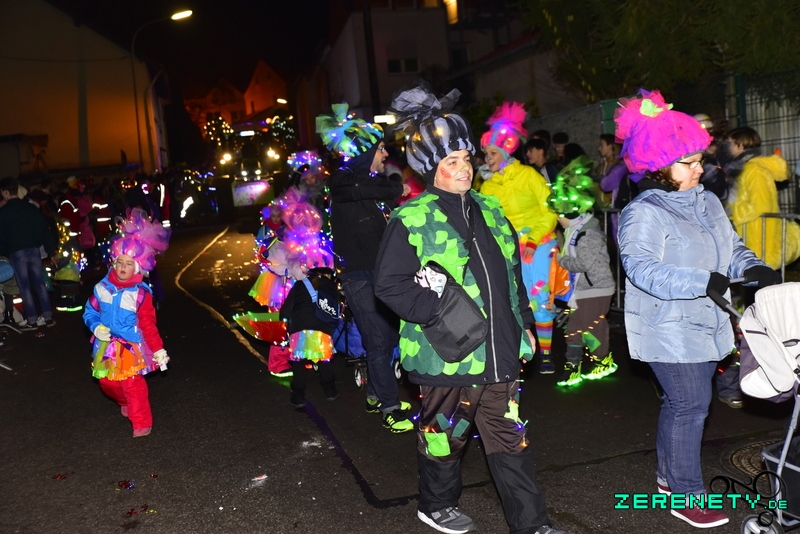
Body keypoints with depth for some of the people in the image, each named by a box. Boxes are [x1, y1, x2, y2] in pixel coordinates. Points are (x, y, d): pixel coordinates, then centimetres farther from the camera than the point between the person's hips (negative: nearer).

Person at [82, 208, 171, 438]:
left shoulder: (141, 294, -13)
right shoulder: (102, 287, -4)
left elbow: (148, 325, -9)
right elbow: (90, 311, 7)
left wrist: (158, 349, -11)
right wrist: (96, 327, -14)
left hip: (131, 348, -4)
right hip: (107, 346, 5)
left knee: (133, 385, -7)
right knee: (107, 383, 14)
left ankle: (142, 423, 8)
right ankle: (125, 403, 45)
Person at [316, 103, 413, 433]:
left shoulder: (377, 181, 11)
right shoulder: (342, 180, -9)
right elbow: (355, 190, -33)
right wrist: (398, 190, -21)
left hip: (381, 271, 7)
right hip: (359, 274, -7)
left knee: (388, 336, 13)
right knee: (378, 340, -5)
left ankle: (376, 396, 29)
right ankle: (390, 407, 6)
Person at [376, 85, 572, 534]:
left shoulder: (489, 209, 10)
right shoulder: (412, 220, -11)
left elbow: (513, 273, 17)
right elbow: (390, 284, -13)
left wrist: (525, 325, 16)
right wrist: (440, 312, -20)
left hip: (500, 352, 6)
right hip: (446, 355, -5)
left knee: (511, 438, 12)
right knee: (445, 435, 14)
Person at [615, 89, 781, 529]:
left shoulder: (707, 202, 10)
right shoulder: (644, 213, -16)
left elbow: (731, 248, 17)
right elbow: (642, 268, -27)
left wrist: (752, 267, -5)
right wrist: (702, 282, -32)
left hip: (704, 325, 8)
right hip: (669, 331, -8)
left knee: (681, 403, 18)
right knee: (690, 406, -5)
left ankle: (668, 475, 35)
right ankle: (686, 496, 9)